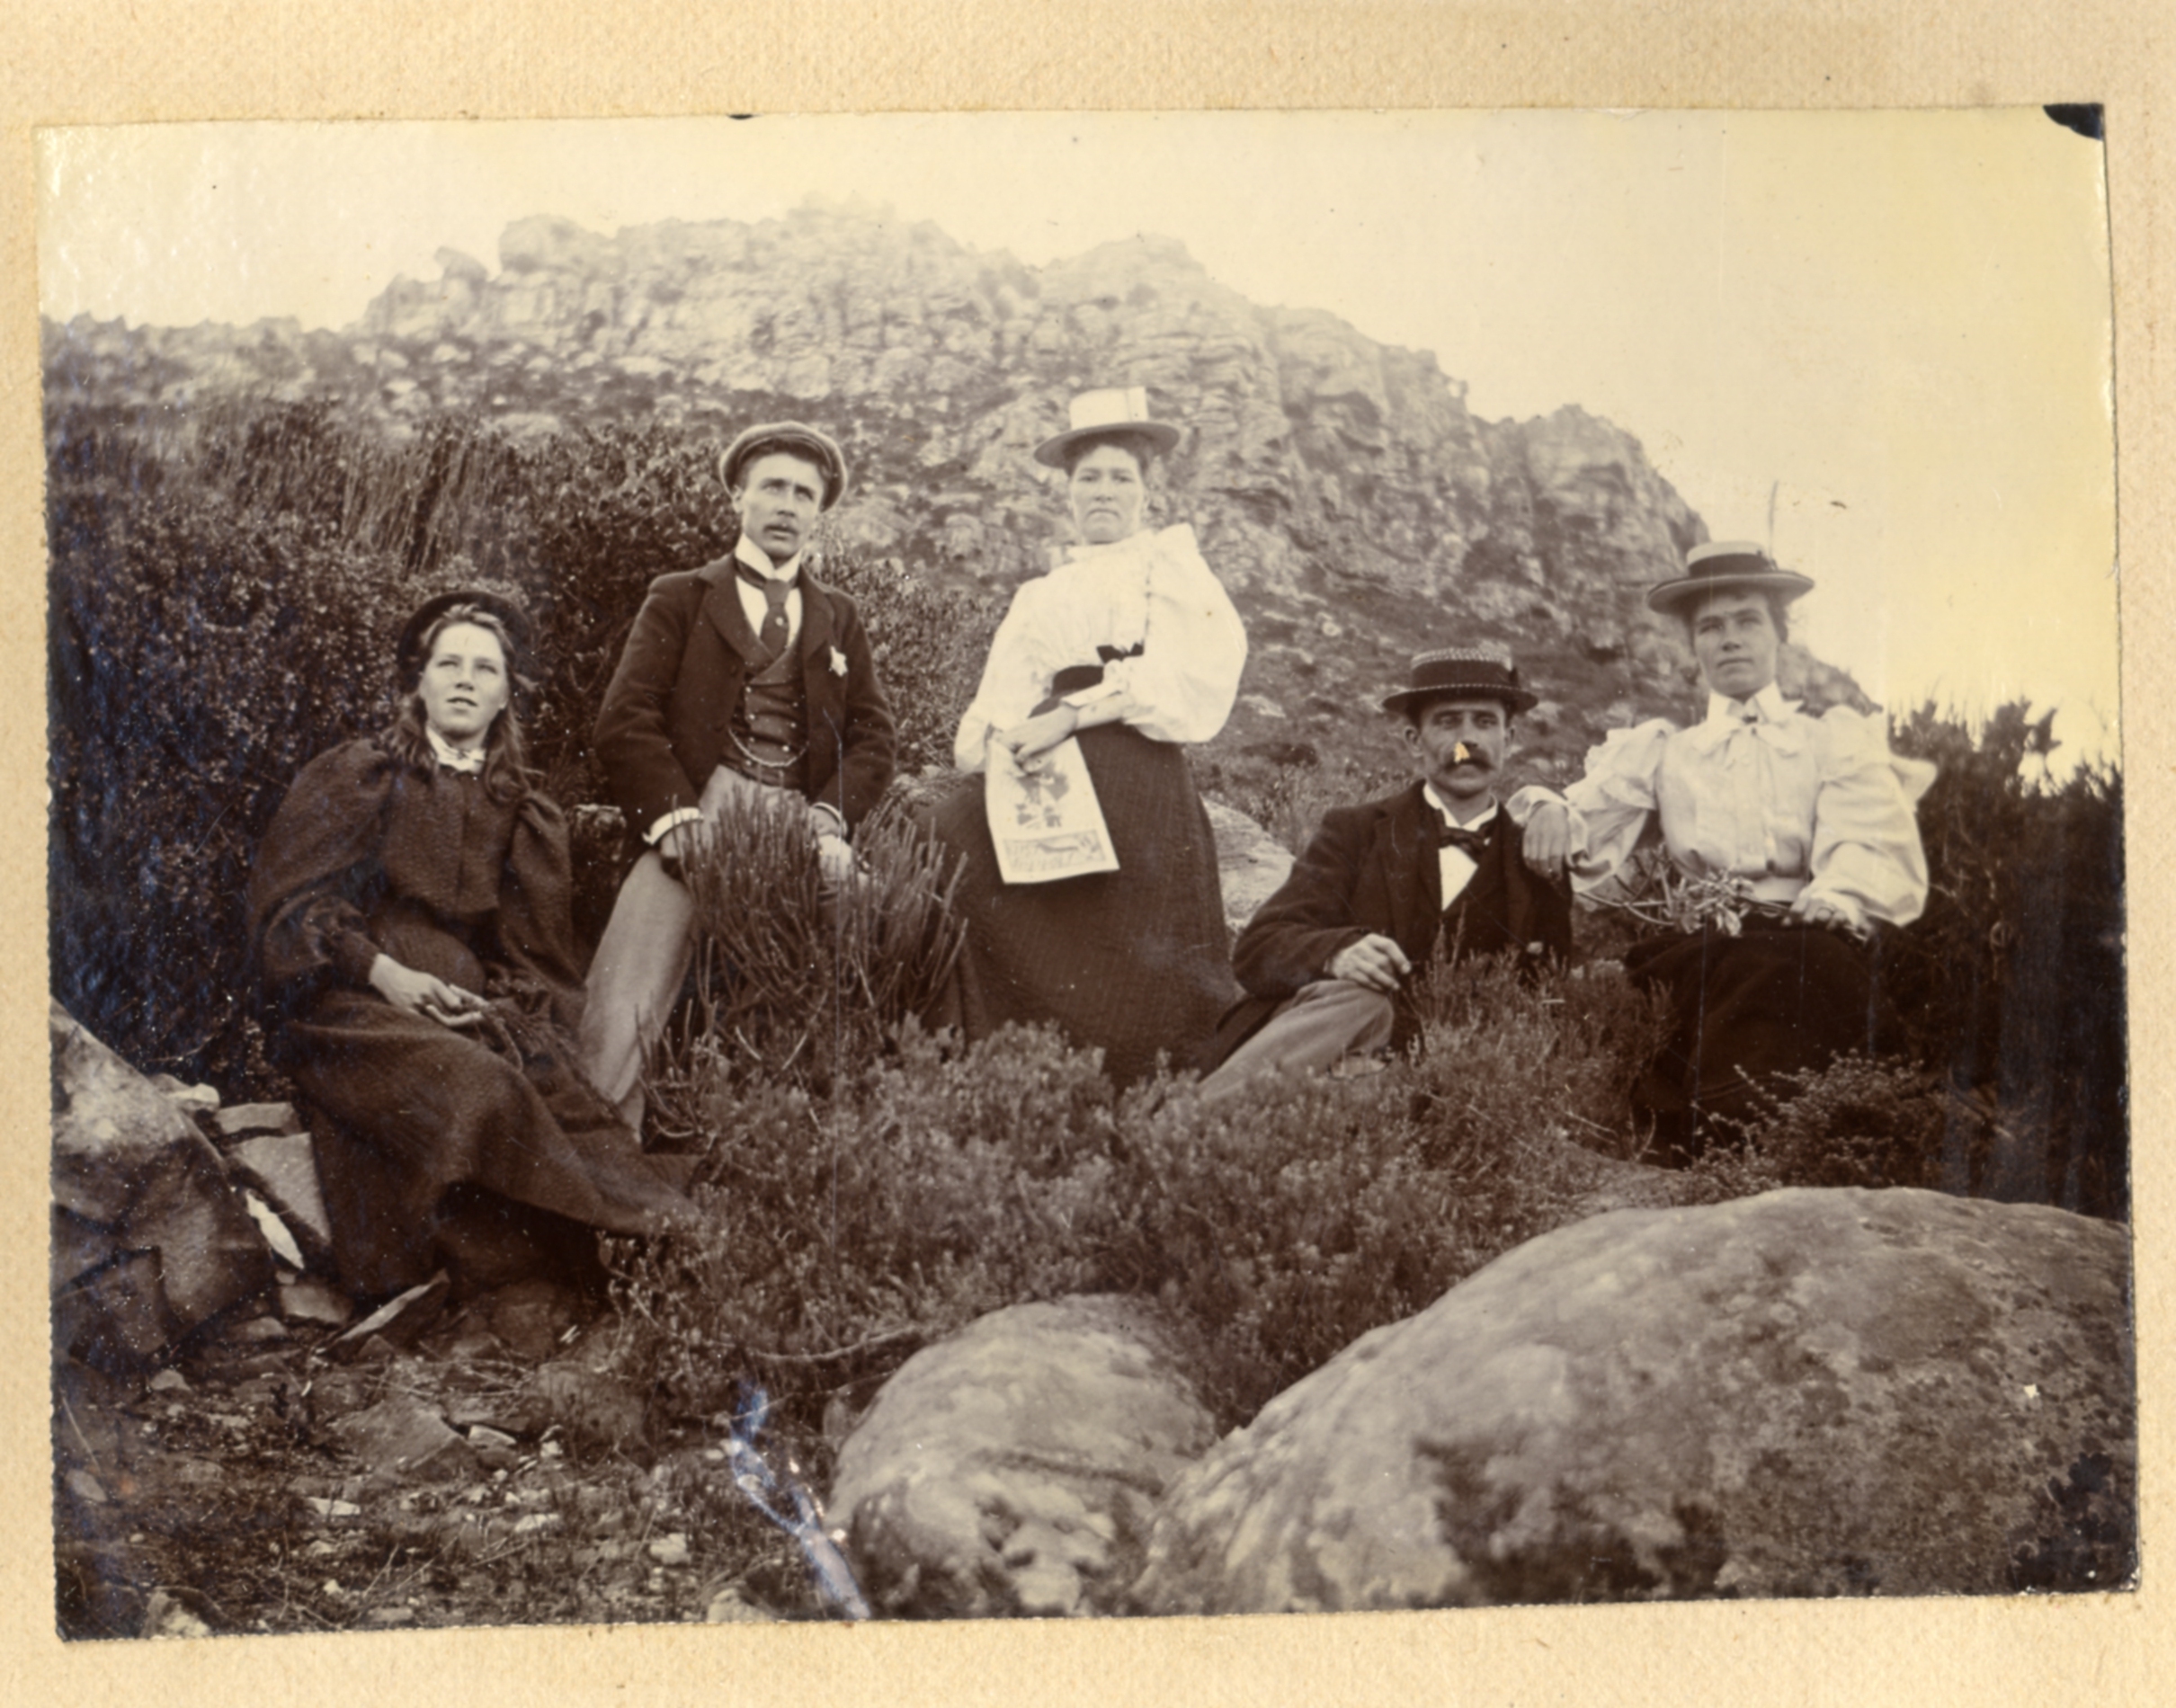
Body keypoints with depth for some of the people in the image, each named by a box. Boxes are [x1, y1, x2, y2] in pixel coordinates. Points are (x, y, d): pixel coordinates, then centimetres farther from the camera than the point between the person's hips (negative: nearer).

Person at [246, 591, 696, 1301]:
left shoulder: (522, 815, 17)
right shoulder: (354, 779, 9)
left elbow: (535, 961, 16)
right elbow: (289, 908, 1)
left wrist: (496, 1004, -7)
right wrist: (384, 972, -14)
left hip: (471, 1012, 5)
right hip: (355, 1007, -5)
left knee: (556, 1092, -29)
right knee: (471, 1090, -35)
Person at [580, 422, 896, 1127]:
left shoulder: (839, 618, 25)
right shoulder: (678, 600, 16)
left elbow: (873, 734, 16)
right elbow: (625, 719, 5)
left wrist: (831, 816, -4)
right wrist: (674, 816, -10)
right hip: (698, 820, -2)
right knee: (622, 1014, -17)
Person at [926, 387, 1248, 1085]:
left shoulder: (1171, 565, 15)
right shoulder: (1039, 596, 30)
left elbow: (1194, 675, -4)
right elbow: (998, 704, 18)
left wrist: (1074, 715, -14)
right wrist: (997, 745, -8)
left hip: (1132, 777, -4)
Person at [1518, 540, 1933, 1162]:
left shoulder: (1838, 737, 20)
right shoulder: (1661, 748, 25)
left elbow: (1874, 850, 3)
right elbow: (1598, 805, 7)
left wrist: (1832, 901, -20)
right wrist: (1551, 811, -18)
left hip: (1810, 950, -1)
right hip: (1698, 952, 1)